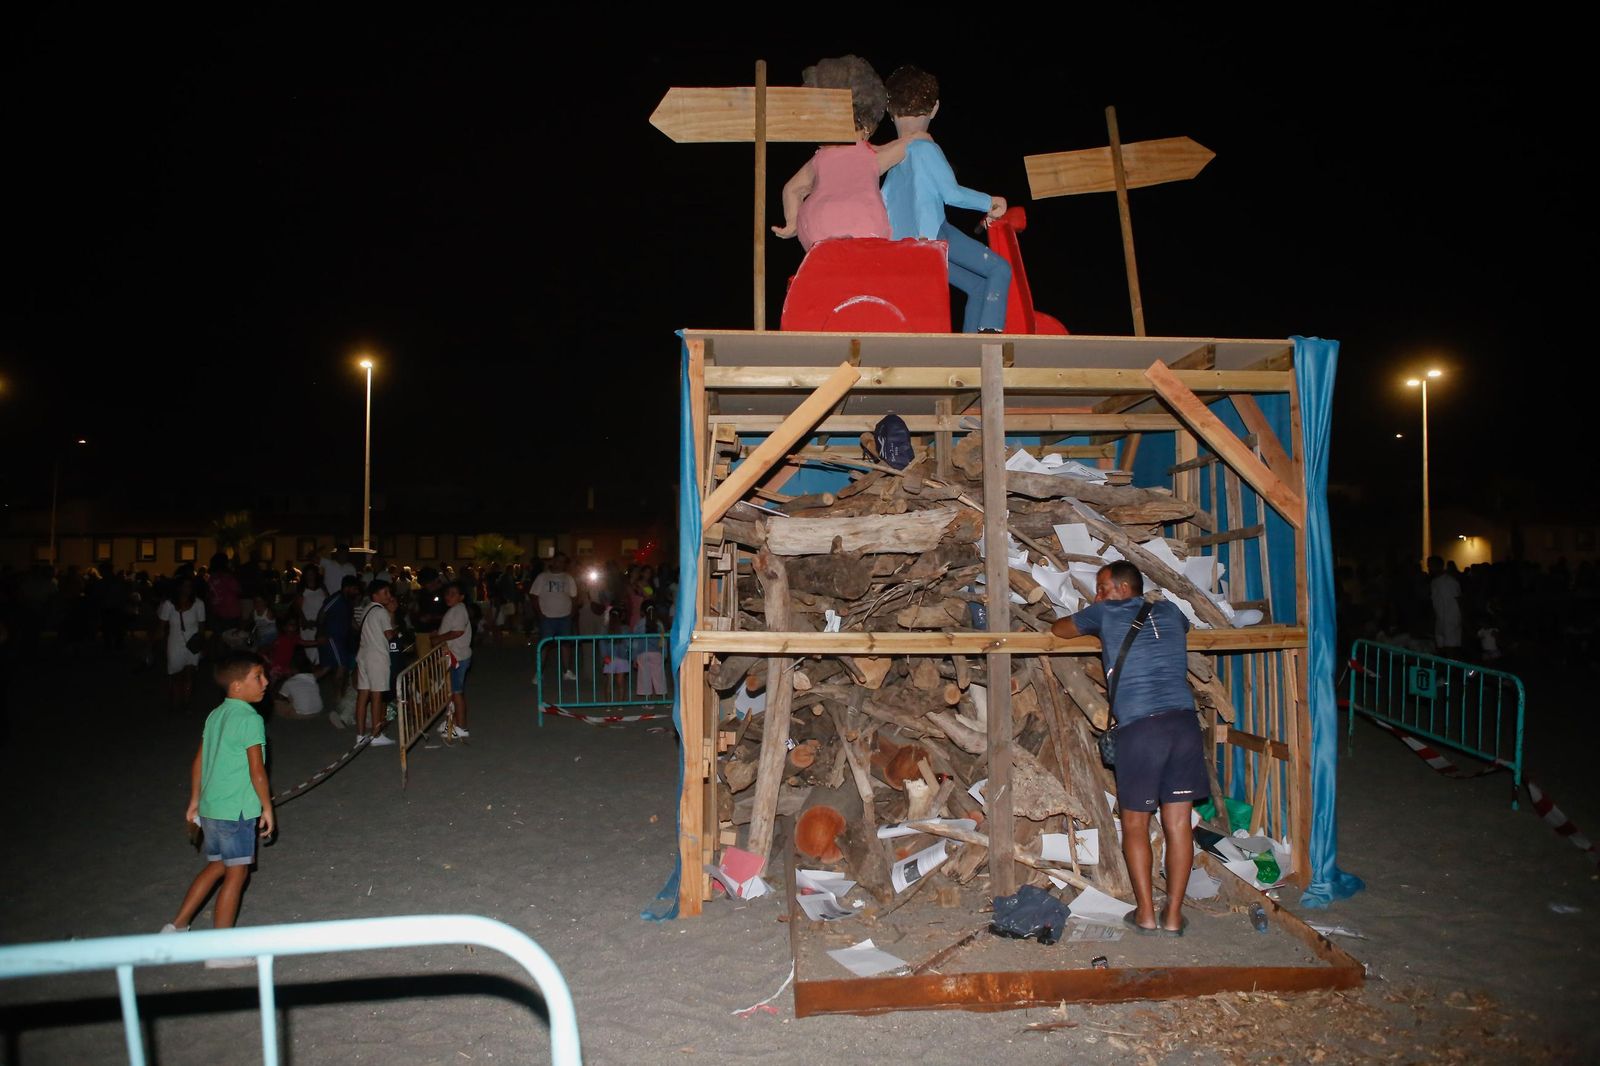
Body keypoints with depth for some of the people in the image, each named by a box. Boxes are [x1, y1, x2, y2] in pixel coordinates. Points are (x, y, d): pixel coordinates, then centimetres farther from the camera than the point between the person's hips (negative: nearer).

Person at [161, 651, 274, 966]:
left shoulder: (215, 715, 8)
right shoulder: (250, 719, -18)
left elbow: (199, 762, 13)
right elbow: (256, 771, -18)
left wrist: (195, 801, 22)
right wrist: (267, 807, -8)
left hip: (210, 806, 8)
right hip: (236, 810, -8)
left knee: (216, 867, 23)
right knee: (237, 873, 3)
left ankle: (176, 927, 28)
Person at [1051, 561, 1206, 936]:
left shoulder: (1106, 613, 8)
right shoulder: (1169, 611, 19)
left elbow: (1059, 629, 23)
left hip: (1139, 727, -4)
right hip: (1184, 720, 4)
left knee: (1135, 825, 10)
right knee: (1178, 823, 8)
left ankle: (1145, 913, 12)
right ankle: (1173, 915, 13)